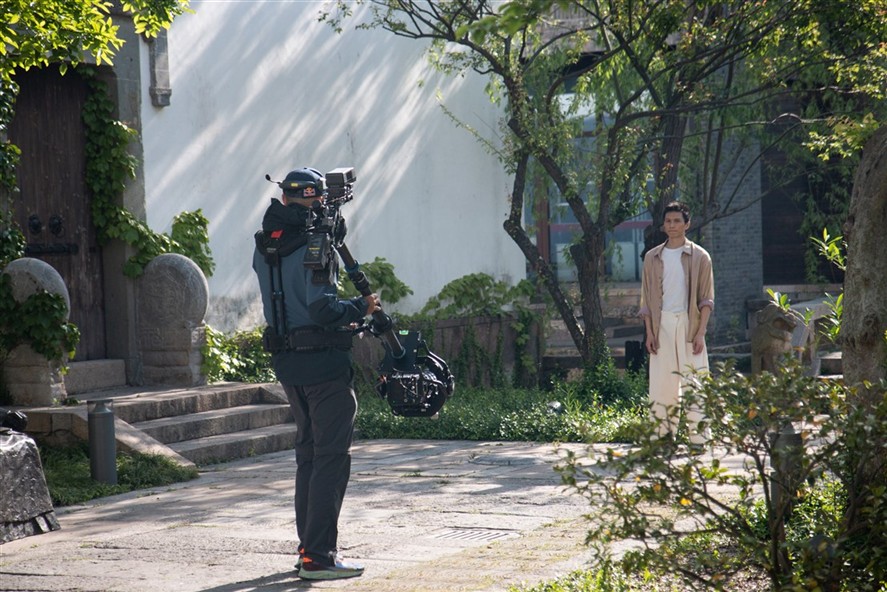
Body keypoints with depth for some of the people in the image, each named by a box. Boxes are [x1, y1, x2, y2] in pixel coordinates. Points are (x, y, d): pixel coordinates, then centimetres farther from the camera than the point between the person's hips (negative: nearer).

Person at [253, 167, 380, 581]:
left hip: (287, 360, 8)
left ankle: (308, 546, 23)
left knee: (308, 453, 18)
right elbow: (322, 309, -21)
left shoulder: (265, 247, 7)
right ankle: (318, 557, -6)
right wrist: (361, 308, -4)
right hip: (323, 361, -8)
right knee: (331, 457, -4)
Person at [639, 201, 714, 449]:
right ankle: (664, 435, 6)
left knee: (693, 382, -5)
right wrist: (649, 332, 2)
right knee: (661, 382, 1)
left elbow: (706, 299, 0)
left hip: (689, 324, -2)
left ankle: (697, 437, -4)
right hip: (662, 325, 3)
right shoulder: (652, 257, 10)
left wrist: (700, 332, -9)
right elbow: (646, 298, 11)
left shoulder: (699, 257, 3)